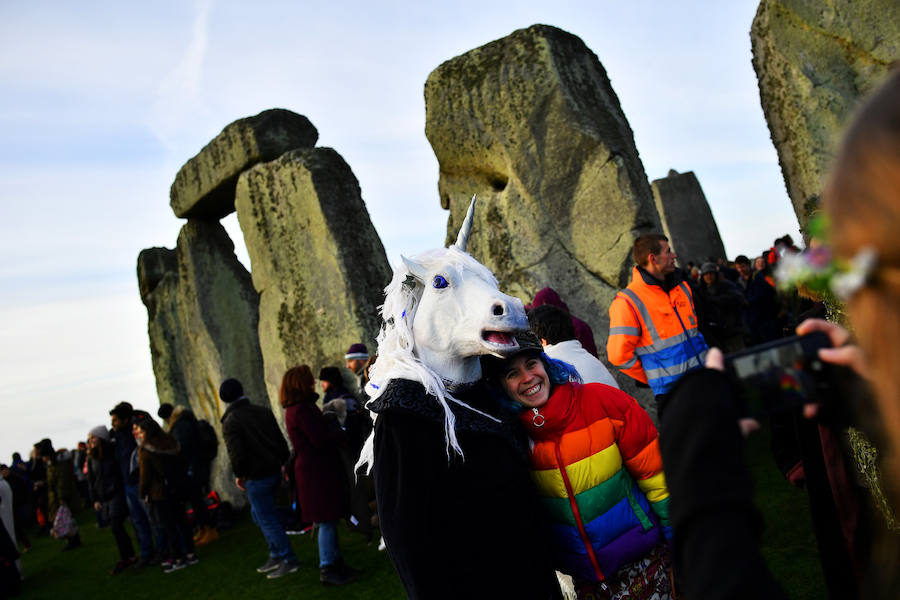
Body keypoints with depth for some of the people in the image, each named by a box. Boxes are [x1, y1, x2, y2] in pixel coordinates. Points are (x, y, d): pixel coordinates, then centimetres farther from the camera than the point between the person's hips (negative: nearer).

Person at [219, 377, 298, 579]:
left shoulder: (230, 422, -12)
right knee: (259, 514, 21)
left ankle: (288, 560, 5)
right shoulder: (263, 412, 8)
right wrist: (284, 461, 18)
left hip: (256, 477, -7)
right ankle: (276, 555, 23)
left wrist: (239, 474, -3)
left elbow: (236, 453, -19)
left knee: (267, 519, 1)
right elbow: (280, 440, 10)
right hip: (274, 471, 8)